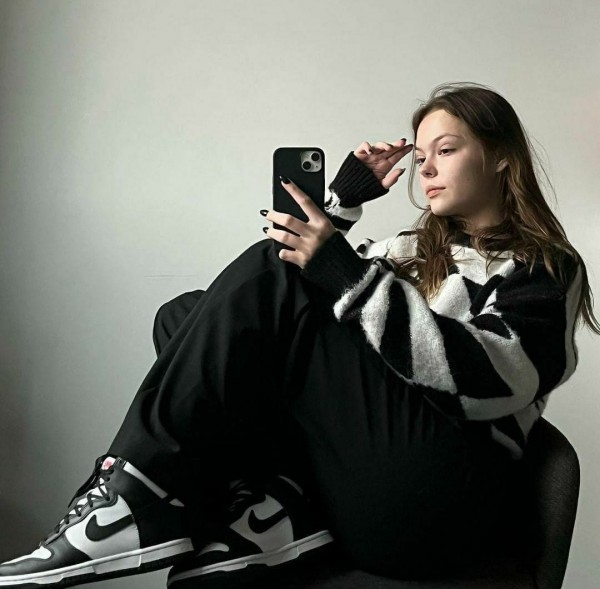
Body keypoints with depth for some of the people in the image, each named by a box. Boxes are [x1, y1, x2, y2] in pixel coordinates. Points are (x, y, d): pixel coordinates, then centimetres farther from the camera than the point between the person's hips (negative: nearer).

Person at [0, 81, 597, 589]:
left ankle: (136, 500, -18)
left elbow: (487, 378, -15)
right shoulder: (418, 247, 25)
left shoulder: (546, 270, 5)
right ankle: (269, 508, -22)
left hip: (434, 499, -7)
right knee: (183, 317, -4)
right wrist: (346, 196, 15)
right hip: (347, 483, 7)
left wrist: (347, 273, -20)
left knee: (269, 275, -18)